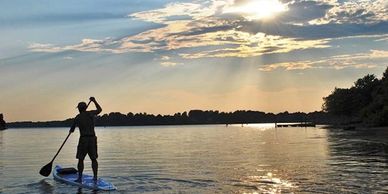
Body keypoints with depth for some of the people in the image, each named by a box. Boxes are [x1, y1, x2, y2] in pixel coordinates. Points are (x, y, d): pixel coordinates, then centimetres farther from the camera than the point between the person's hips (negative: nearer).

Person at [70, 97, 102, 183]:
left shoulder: (78, 118, 0)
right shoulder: (91, 113, 4)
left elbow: (72, 130, 9)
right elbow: (99, 109, 23)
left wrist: (71, 130, 32)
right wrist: (94, 101, 32)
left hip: (83, 139, -2)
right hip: (93, 138, 2)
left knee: (80, 159, 7)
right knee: (94, 159, 8)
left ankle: (80, 178, 8)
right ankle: (95, 177, 3)